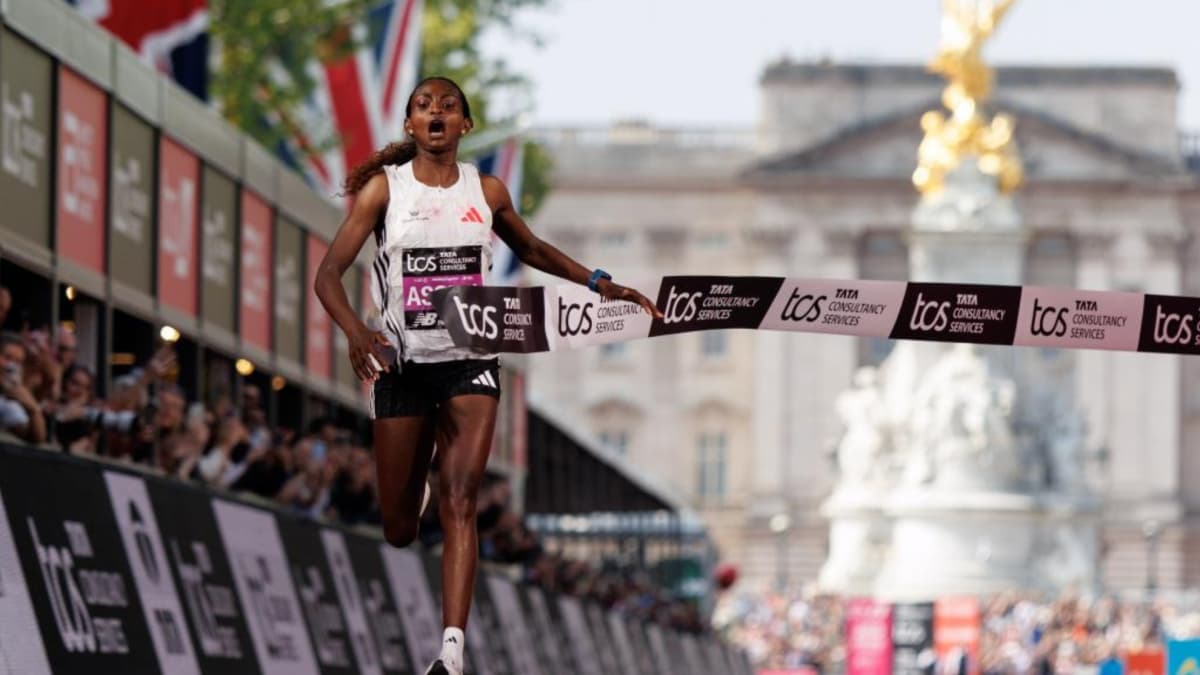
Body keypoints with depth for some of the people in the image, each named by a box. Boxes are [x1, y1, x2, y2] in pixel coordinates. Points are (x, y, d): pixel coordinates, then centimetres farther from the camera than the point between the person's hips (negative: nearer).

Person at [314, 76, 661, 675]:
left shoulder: (486, 192, 5)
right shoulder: (384, 189, -3)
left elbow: (532, 250, 24)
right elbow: (328, 274, -9)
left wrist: (599, 283, 13)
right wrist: (354, 329, -27)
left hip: (470, 363, 1)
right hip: (403, 365, -1)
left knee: (459, 502, -17)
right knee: (398, 529, 6)